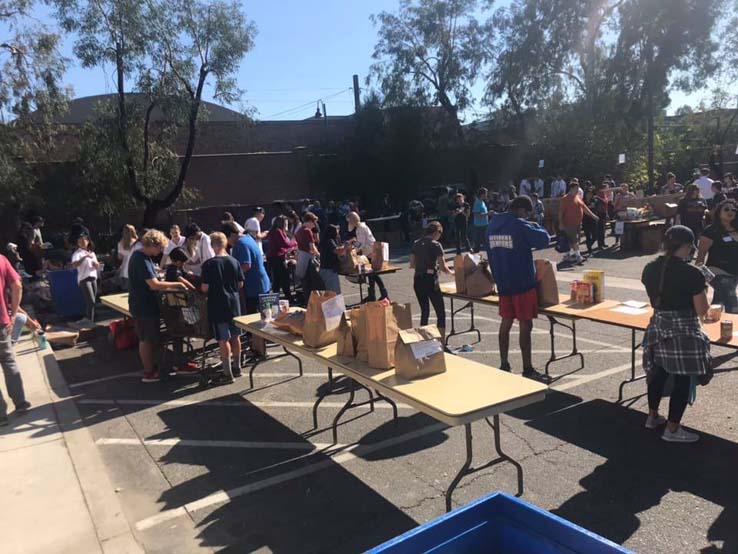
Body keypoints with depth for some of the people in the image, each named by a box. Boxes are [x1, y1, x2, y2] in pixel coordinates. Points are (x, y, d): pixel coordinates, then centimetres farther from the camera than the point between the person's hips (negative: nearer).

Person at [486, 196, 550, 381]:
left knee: (506, 323, 14)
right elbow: (544, 239, -15)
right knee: (525, 325, 0)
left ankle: (504, 366, 20)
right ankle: (527, 369, 6)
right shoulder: (519, 225, -14)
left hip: (502, 282, 7)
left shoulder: (493, 224, 9)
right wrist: (535, 227, 5)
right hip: (522, 283, -7)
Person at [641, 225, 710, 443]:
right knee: (683, 380, 7)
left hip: (657, 328, 6)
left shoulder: (650, 269, -1)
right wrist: (702, 287, 2)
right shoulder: (692, 274, -18)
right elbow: (701, 311, -12)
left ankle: (653, 416, 36)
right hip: (684, 332, -6)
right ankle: (672, 429, 15)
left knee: (658, 372, 21)